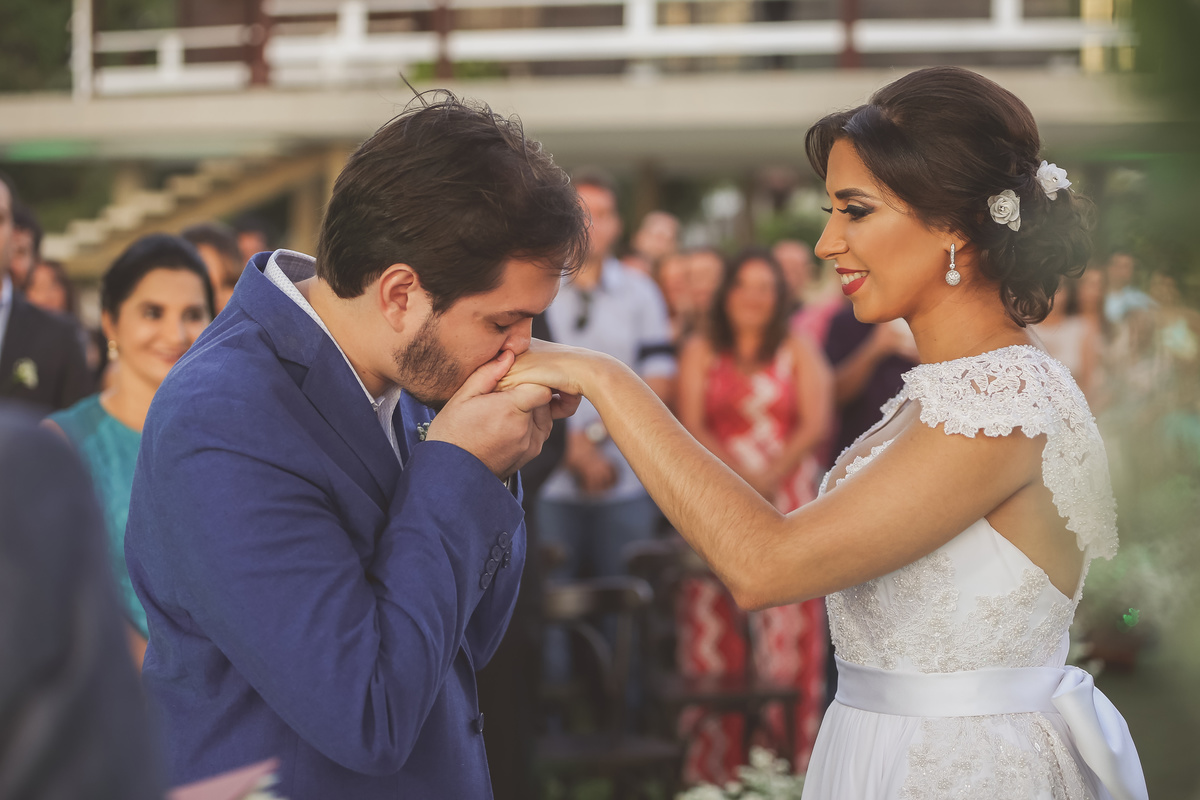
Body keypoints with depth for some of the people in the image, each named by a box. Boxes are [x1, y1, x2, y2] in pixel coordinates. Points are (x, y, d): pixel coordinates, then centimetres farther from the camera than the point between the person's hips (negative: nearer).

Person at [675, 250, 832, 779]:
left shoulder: (799, 352, 11)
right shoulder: (701, 353, 12)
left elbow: (815, 425, 1)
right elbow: (692, 425, 2)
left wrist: (770, 477, -12)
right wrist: (738, 477, -12)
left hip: (787, 499, 0)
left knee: (786, 623, -5)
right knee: (715, 625, -3)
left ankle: (787, 752, -2)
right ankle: (716, 761, -1)